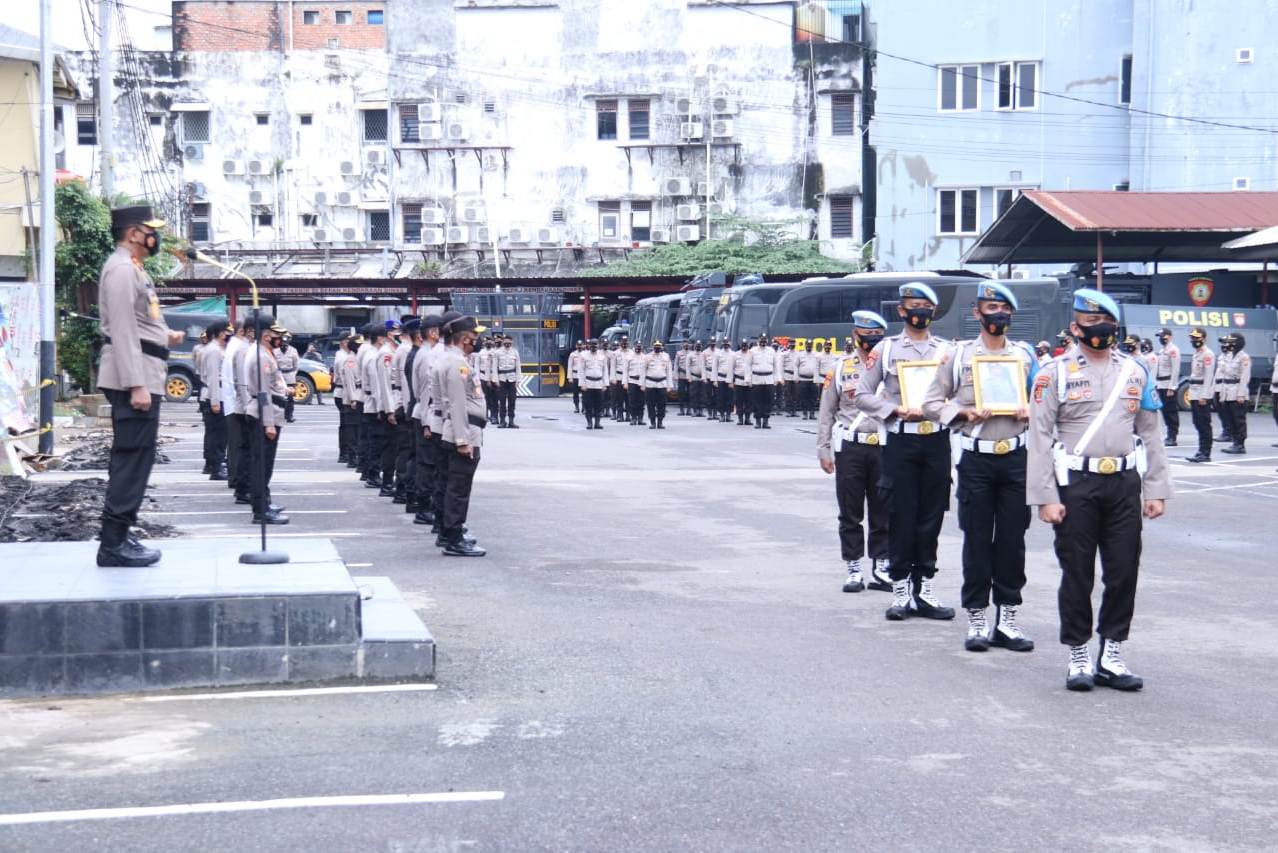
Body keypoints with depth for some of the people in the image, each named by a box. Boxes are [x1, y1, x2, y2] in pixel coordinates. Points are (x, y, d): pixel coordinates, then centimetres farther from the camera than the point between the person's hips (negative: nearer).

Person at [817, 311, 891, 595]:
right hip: (850, 447, -1)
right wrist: (823, 449, 1)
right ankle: (854, 570, 10)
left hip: (884, 447, 1)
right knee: (850, 513, 3)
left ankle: (880, 569, 14)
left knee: (883, 512, 5)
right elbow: (827, 412, 6)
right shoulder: (840, 367, 5)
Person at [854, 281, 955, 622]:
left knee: (931, 517, 5)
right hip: (900, 441, -2)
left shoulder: (946, 350, 10)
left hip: (937, 440, 2)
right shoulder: (886, 348, 4)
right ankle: (901, 590, 7)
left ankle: (924, 588, 13)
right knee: (900, 517, -1)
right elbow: (862, 396, 2)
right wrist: (898, 410, -11)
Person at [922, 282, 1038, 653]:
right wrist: (964, 412, -13)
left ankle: (1007, 619, 13)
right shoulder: (960, 355, 3)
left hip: (1016, 457, 2)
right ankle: (977, 620, 9)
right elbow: (931, 403, 3)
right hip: (976, 459, -2)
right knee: (977, 541, 2)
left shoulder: (1026, 355, 10)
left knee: (1013, 540, 5)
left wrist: (1031, 411, -4)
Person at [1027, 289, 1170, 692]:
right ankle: (1079, 657, 15)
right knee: (1077, 574, 3)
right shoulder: (1055, 373, -2)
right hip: (1076, 485, -3)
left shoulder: (1136, 372, 9)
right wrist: (1045, 497, -11)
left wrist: (1155, 489, 6)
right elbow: (1040, 438, -5)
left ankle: (1112, 656, 17)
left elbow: (1150, 434, 12)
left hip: (1125, 484, 3)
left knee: (1123, 572, 6)